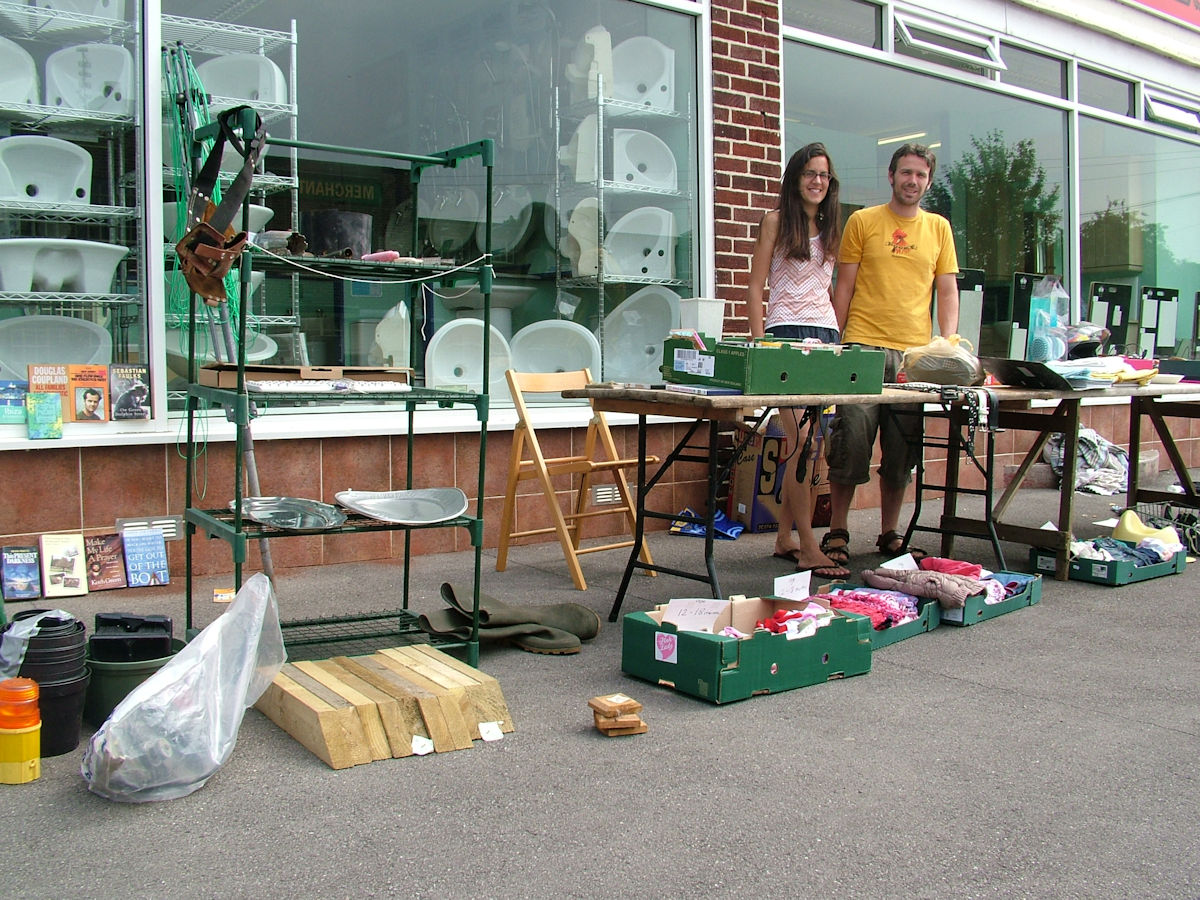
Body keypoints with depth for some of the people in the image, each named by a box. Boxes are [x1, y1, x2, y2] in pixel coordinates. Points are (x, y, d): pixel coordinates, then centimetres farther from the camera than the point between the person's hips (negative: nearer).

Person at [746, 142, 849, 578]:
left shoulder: (830, 227, 19)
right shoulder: (776, 221, 3)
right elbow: (755, 286, -1)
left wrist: (840, 337, 13)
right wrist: (759, 343, -11)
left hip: (826, 332, 6)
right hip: (787, 332, -6)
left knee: (803, 443, 6)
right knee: (800, 440, -12)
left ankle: (784, 538, 15)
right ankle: (809, 550, -12)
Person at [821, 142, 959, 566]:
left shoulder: (939, 228, 15)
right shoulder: (862, 221, 7)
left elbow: (947, 292, 14)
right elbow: (844, 288, 5)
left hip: (916, 353, 3)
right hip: (863, 348, -3)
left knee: (902, 453, 6)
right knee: (851, 443, -6)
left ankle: (890, 534, 18)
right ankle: (836, 532, 6)